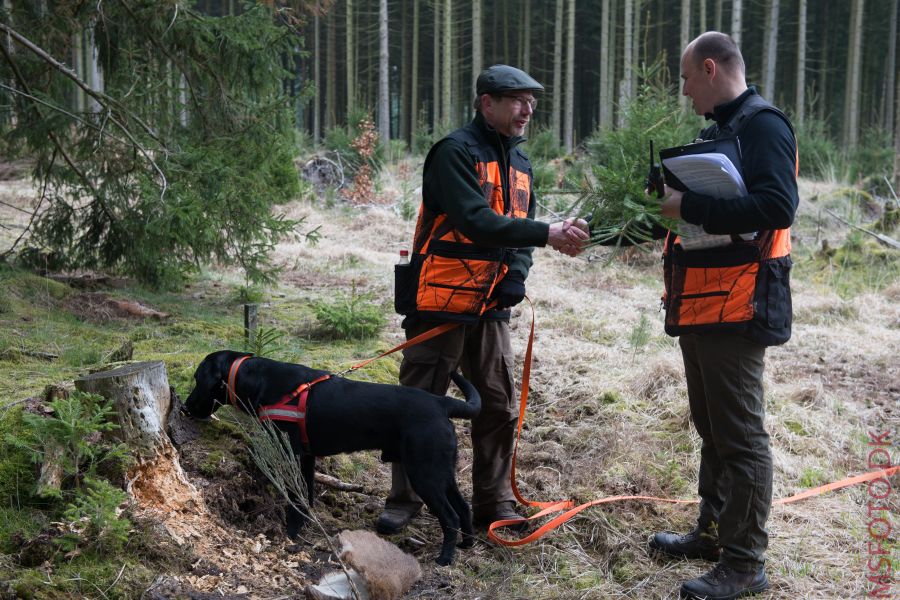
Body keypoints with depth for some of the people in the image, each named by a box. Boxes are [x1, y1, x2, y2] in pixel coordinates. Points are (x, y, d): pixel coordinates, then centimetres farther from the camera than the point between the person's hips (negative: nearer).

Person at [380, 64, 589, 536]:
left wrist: (514, 280, -4)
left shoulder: (521, 165, 13)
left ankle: (495, 503, 20)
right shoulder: (456, 152, -13)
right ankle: (403, 500, 16)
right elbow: (474, 220, -25)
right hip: (440, 302, -7)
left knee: (500, 407, 8)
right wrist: (548, 234, -30)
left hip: (491, 307, 7)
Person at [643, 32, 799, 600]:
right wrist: (678, 196, 7)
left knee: (740, 436, -4)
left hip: (737, 310, -10)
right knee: (712, 428, 19)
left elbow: (777, 207, -27)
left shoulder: (763, 125, -13)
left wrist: (690, 206, -22)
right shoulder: (720, 129, 18)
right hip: (701, 307, 10)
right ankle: (714, 532, 32)